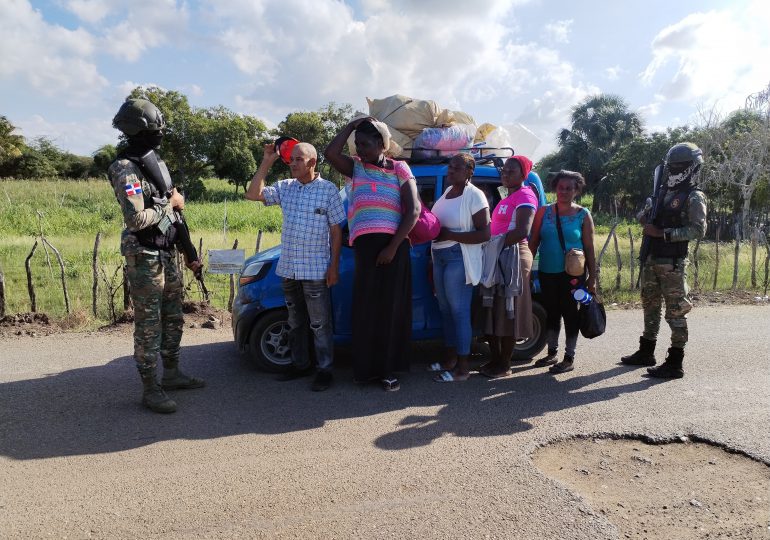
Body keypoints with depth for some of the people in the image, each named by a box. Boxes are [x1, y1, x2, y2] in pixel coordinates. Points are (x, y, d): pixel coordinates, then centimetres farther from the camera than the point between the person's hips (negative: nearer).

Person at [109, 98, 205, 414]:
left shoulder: (154, 162, 12)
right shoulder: (126, 169, -16)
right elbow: (136, 219, -26)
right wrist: (169, 203, -12)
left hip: (167, 254, 9)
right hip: (145, 258, -9)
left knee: (172, 319, 16)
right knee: (148, 325, -1)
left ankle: (171, 374, 31)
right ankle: (150, 390, 10)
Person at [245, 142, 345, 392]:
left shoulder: (328, 190, -6)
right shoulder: (285, 187, 7)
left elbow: (336, 230, -6)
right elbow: (253, 194, 0)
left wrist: (334, 266, -9)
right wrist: (266, 163, -4)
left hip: (316, 269, -5)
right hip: (288, 268, 6)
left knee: (320, 324, 1)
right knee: (295, 322, 17)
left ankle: (325, 370, 12)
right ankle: (300, 364, 30)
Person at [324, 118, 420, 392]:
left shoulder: (399, 169, 6)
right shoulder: (356, 167, 16)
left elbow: (414, 210, -4)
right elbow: (330, 153, -3)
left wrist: (393, 246, -12)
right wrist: (352, 124, 3)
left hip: (392, 244, -3)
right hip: (365, 245, 3)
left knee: (391, 307, 1)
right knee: (365, 307, 5)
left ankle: (388, 369, 10)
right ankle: (367, 367, 16)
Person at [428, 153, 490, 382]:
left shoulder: (474, 195, -12)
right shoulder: (447, 192, 12)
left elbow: (484, 234, -18)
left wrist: (449, 235, -20)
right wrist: (433, 230, 5)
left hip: (459, 258, -8)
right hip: (440, 256, 8)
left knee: (459, 310, -5)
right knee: (445, 309, 12)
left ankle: (463, 366, 4)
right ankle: (451, 358, 25)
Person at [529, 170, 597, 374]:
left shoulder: (583, 215, 0)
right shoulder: (544, 212, 5)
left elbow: (589, 248, 0)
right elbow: (534, 241, 6)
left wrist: (592, 277, -4)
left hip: (572, 273, -3)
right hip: (547, 273, 3)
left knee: (570, 313, 2)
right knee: (551, 313, 13)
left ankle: (569, 358, 12)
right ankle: (552, 353, 28)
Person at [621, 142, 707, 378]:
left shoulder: (694, 197, -7)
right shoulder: (663, 192, 14)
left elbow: (698, 230, -17)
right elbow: (644, 218, 23)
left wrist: (662, 233, -20)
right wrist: (646, 217, 0)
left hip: (673, 264, -8)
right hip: (651, 261, 8)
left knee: (675, 312, -3)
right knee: (650, 306, 16)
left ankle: (675, 363, 3)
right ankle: (646, 352, 29)